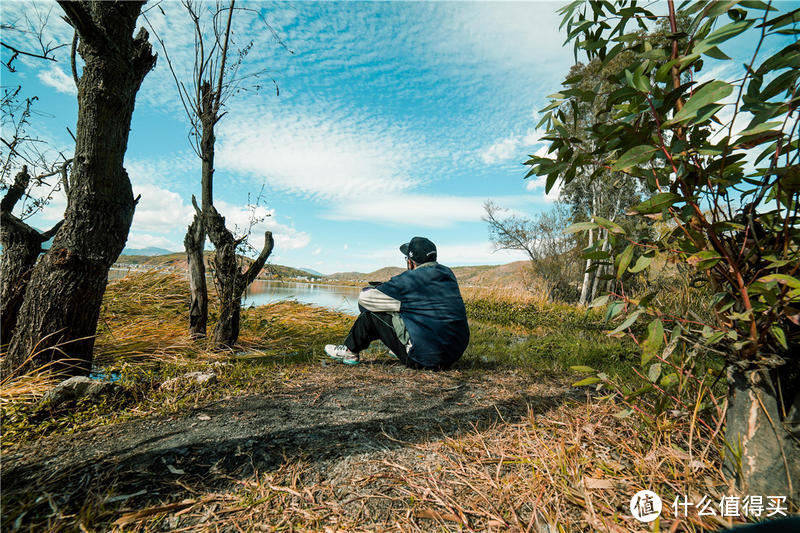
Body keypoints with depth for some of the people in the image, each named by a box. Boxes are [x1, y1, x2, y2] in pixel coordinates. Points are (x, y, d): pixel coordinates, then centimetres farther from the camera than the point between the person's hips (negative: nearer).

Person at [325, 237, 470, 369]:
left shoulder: (409, 280, -14)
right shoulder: (447, 273, 6)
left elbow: (364, 298, -8)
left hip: (425, 359, -7)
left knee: (372, 314, 3)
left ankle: (350, 351, 26)